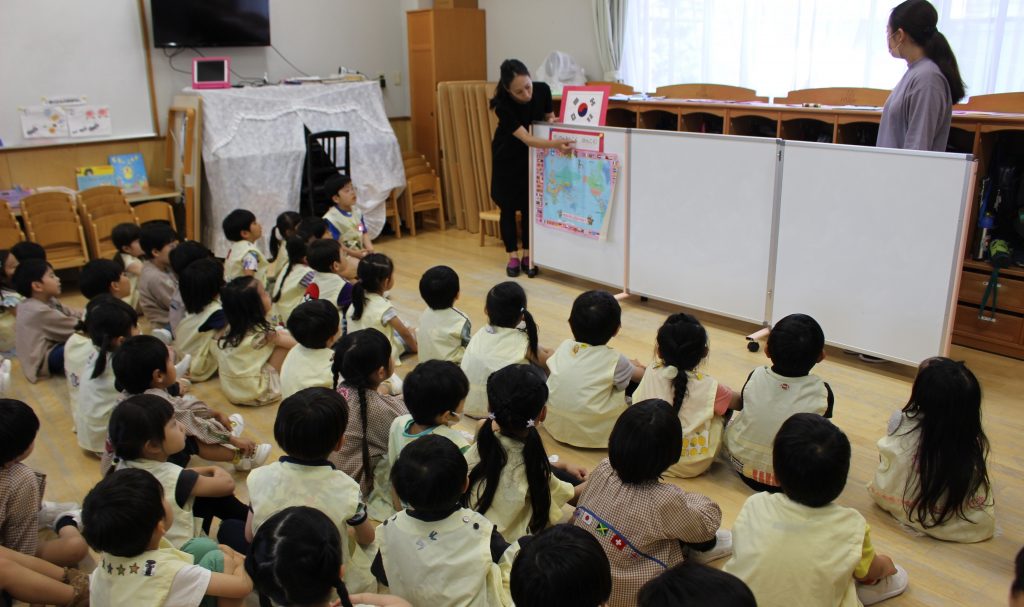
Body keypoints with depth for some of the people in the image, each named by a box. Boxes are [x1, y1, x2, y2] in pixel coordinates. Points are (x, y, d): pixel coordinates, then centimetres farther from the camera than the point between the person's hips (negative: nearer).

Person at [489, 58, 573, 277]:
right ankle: (513, 257, 12)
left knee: (530, 205, 2)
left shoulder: (542, 90, -22)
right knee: (508, 206, 1)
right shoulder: (503, 105, -33)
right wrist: (554, 144, -52)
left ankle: (528, 256, 12)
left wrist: (552, 121, -26)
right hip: (507, 156, -3)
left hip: (531, 155, 3)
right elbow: (526, 139, -37)